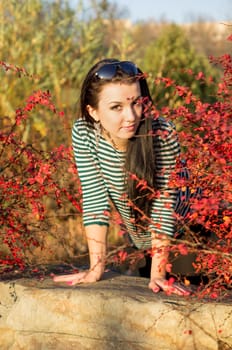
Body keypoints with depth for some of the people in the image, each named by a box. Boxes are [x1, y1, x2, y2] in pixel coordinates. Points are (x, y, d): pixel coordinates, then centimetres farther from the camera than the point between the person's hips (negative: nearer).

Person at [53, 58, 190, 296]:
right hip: (137, 242, 3)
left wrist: (158, 274, -32)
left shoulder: (163, 135, -34)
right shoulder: (83, 133, -25)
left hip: (178, 237, -3)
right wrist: (96, 269, -26)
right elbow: (95, 198, -23)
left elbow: (163, 205, -30)